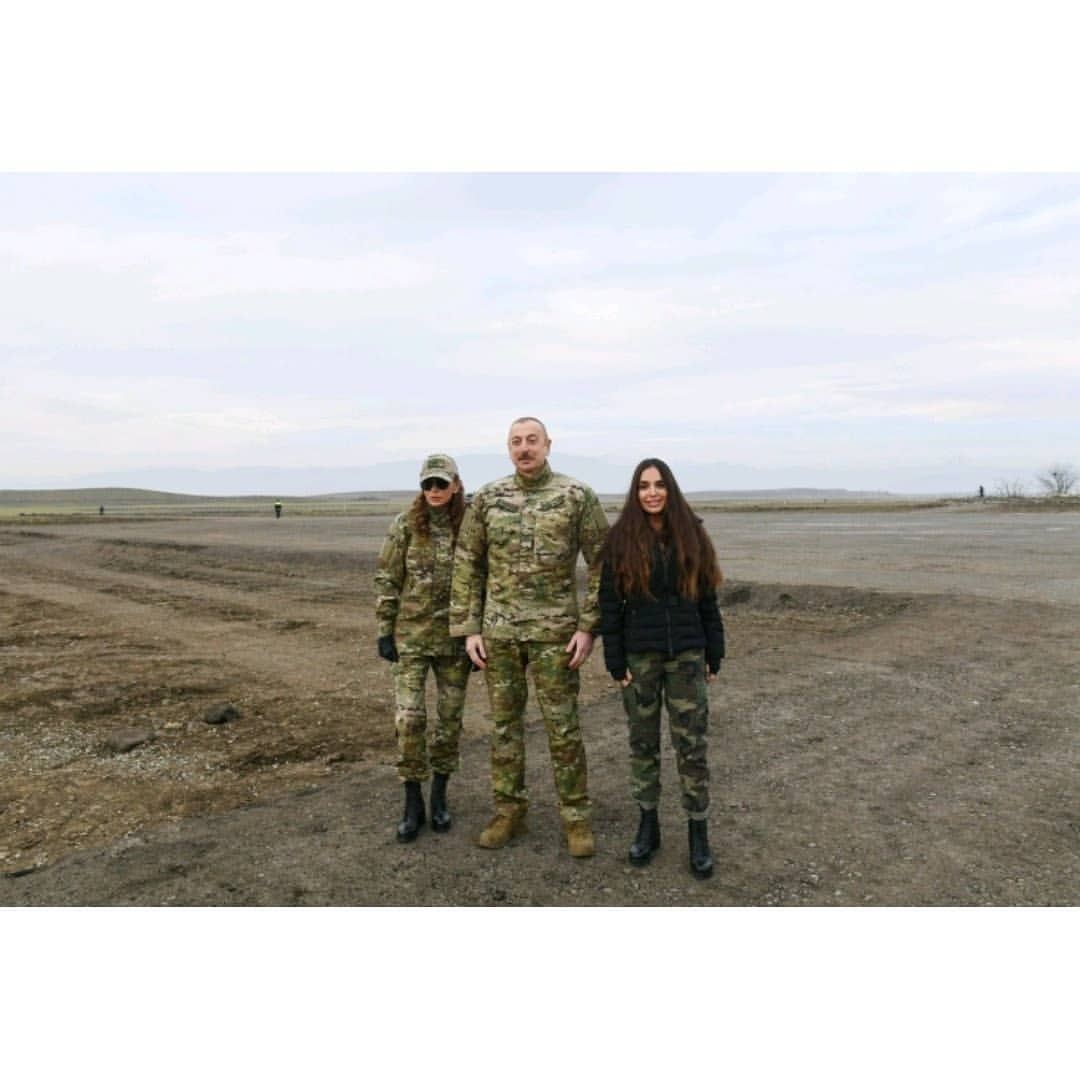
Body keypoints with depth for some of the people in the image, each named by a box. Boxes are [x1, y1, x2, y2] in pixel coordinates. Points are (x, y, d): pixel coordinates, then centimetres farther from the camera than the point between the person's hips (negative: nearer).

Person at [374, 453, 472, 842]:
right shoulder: (405, 525, -3)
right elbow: (386, 580, 0)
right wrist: (385, 631, -3)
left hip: (455, 637, 1)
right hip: (411, 636, -1)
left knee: (450, 718, 9)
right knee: (409, 718, -4)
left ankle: (439, 796, 27)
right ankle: (413, 802, 13)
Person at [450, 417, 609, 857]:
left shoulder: (577, 496, -4)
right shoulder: (487, 498, 3)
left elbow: (603, 564, -3)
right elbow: (467, 565, 6)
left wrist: (589, 627, -9)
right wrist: (468, 629, 1)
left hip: (554, 630, -2)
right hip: (498, 631, 3)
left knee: (562, 726, 3)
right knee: (504, 722, 11)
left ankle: (576, 817, 19)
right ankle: (509, 812, 26)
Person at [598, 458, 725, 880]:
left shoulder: (691, 535, 2)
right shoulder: (621, 539, -2)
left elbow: (708, 599, 5)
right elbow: (609, 604, -2)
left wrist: (714, 654, 3)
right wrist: (615, 662, -6)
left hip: (687, 656, 0)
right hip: (640, 658, 0)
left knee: (691, 746, 3)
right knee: (643, 743, 11)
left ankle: (699, 833, 17)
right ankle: (648, 824, 27)